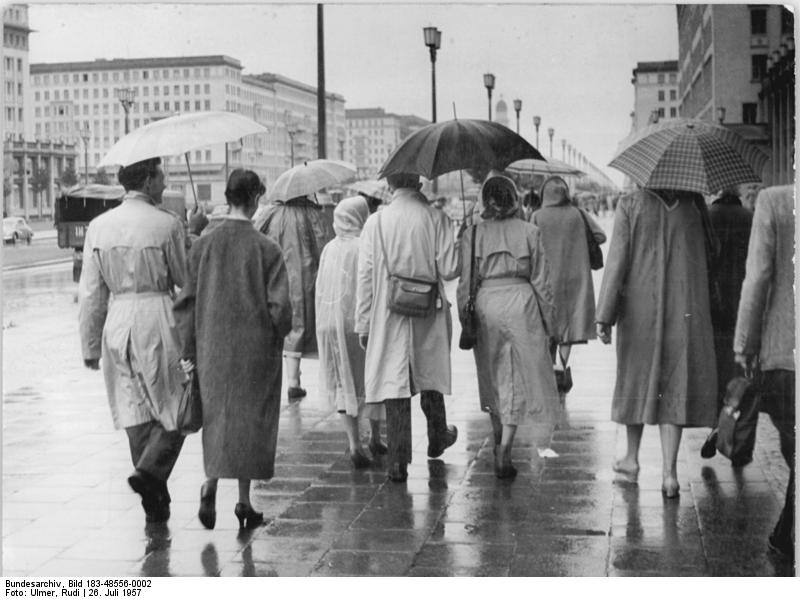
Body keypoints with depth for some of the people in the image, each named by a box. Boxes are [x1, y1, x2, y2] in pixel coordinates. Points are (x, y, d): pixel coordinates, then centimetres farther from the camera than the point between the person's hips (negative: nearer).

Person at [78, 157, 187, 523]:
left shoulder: (99, 226, 4)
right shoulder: (167, 224, -9)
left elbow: (90, 293, 5)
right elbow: (186, 279, -2)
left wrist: (90, 346, 11)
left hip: (117, 324, 5)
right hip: (158, 319, -5)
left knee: (135, 410, 11)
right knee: (176, 407, 7)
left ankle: (155, 501, 18)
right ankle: (149, 472, -12)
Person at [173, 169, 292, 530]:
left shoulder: (203, 245, -3)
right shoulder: (266, 249, -12)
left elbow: (187, 300, -1)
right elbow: (279, 306, -13)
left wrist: (188, 350, 4)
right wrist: (278, 334, 8)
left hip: (212, 347, 2)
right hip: (254, 348, -2)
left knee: (218, 417, 14)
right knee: (249, 419, 8)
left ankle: (211, 483, -7)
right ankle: (244, 502, 11)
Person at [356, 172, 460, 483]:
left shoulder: (375, 222, -6)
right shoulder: (434, 218, -7)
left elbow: (365, 277, -4)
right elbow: (449, 270, -10)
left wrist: (363, 325, 2)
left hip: (388, 316, -1)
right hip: (428, 316, 1)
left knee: (394, 385, 1)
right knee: (430, 376, 20)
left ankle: (398, 462, 0)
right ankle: (437, 438, 41)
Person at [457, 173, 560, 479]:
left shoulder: (472, 234, 1)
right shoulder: (530, 232, 0)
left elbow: (465, 283, 1)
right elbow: (541, 281, 2)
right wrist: (550, 320, 9)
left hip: (486, 304, 1)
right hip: (521, 303, -1)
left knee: (492, 377, 18)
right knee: (518, 379, 2)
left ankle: (499, 440, 33)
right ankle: (505, 451, -8)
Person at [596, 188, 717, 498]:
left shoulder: (629, 204, -7)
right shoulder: (694, 202, -1)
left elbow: (617, 260, -9)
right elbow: (709, 253, 6)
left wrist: (604, 315, -8)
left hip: (640, 307, 0)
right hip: (686, 308, 1)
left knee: (637, 378, 16)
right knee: (677, 385, 3)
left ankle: (632, 458, 29)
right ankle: (669, 470, -4)